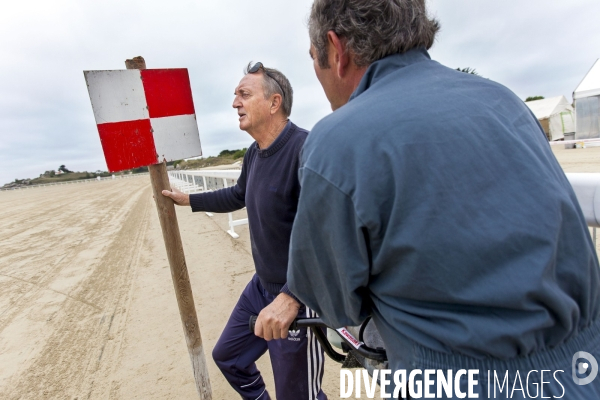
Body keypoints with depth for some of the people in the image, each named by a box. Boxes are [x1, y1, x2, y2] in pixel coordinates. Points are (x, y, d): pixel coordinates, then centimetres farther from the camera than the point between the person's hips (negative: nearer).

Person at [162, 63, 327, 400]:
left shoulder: (306, 149, -26)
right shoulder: (255, 153, 4)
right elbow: (239, 196, 22)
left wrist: (291, 298, -37)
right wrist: (187, 199, 30)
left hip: (297, 297, -9)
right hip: (262, 285, 9)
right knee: (228, 356, 26)